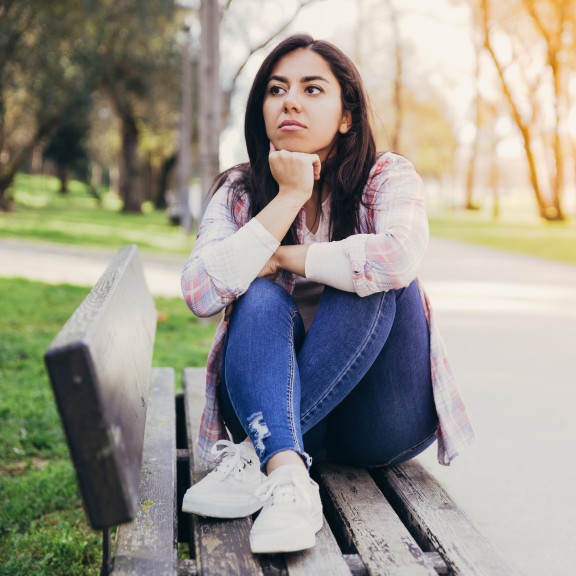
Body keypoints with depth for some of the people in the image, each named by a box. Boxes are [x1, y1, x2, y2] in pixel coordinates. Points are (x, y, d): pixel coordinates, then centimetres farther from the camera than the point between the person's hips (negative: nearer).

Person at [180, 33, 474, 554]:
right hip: (272, 408, 1)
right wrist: (289, 196, -20)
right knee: (262, 297, -25)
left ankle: (254, 456, -30)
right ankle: (286, 474, -42)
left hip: (383, 429, -1)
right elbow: (200, 295, -19)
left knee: (378, 282, -26)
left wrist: (281, 257, -18)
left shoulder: (388, 178, -8)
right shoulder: (239, 193, -2)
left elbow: (398, 257, -32)